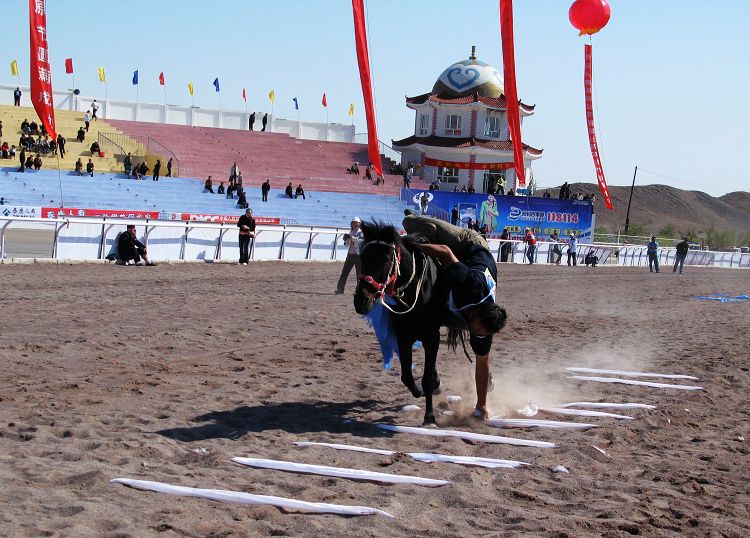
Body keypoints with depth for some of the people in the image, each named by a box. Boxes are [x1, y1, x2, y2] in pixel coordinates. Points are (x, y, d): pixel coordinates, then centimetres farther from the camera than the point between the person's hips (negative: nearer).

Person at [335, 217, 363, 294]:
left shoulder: (361, 232, -2)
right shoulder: (351, 232, 16)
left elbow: (360, 241, -18)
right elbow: (347, 243, 19)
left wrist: (352, 237, -27)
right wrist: (346, 238, -1)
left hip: (358, 255, -6)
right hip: (350, 254, 6)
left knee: (359, 273, -2)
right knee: (344, 272, 2)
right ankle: (340, 288, 3)